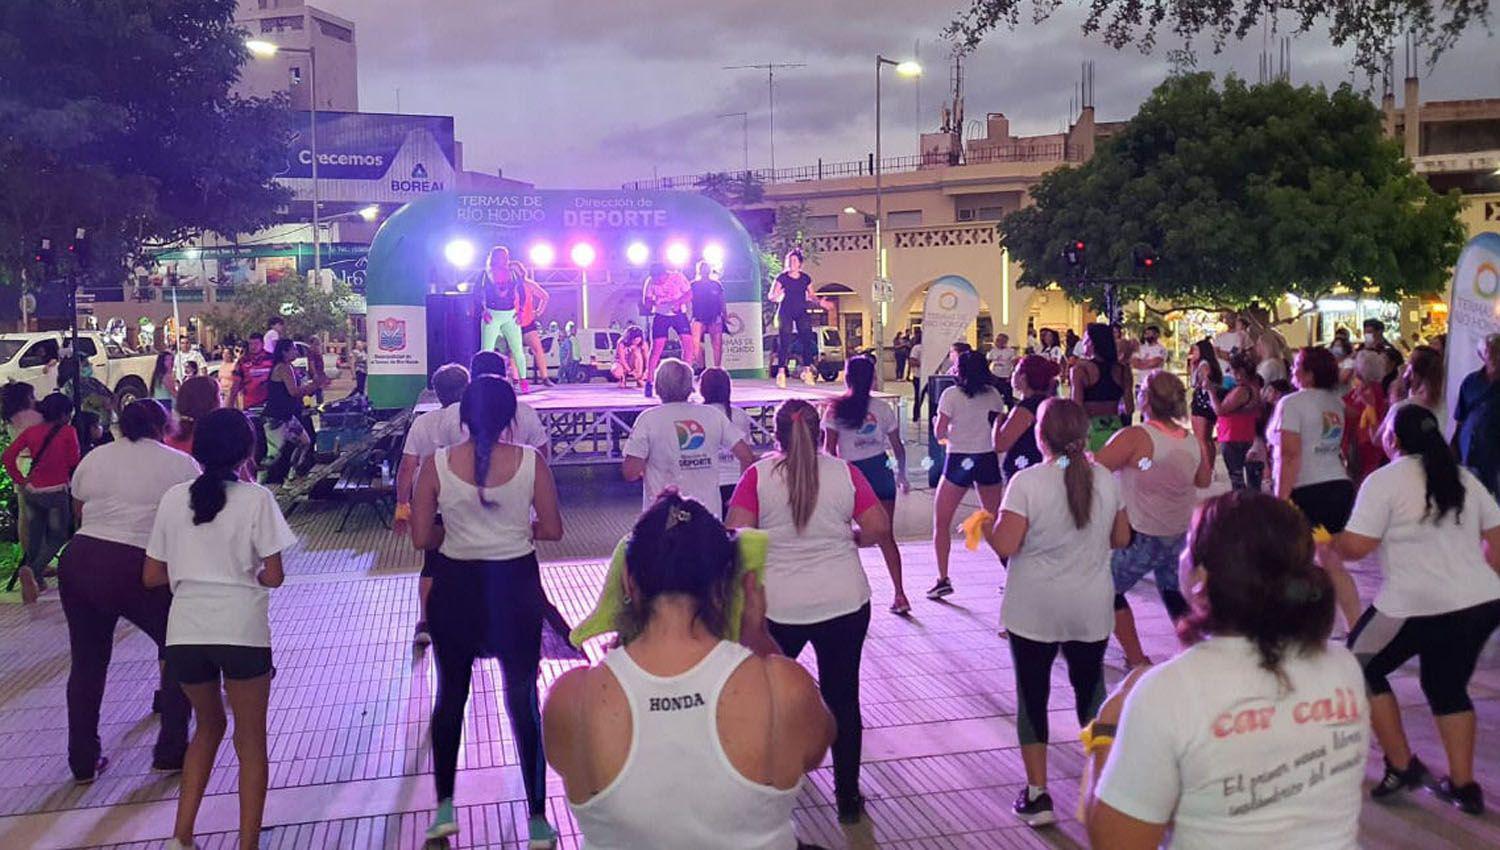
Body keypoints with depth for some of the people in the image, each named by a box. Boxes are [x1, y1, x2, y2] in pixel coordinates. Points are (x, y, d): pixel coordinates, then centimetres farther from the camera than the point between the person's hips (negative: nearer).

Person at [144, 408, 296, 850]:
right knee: (251, 740, 12)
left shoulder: (174, 498, 5)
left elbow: (152, 576, 9)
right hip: (241, 631, -4)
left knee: (209, 726, 26)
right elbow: (274, 577, -6)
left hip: (185, 632, 4)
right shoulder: (256, 499, -5)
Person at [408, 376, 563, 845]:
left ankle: (444, 808, 29)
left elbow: (422, 538, -7)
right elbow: (552, 530, -6)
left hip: (456, 588, 0)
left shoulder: (437, 464, -11)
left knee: (450, 695, 20)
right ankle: (537, 821, 18)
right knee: (523, 699, 12)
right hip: (517, 585, 0)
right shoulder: (531, 461, -12)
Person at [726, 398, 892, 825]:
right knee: (842, 697, 10)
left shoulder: (758, 475, -7)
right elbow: (878, 528, -5)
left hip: (778, 606, 0)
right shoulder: (844, 473, -3)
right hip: (844, 601, 1)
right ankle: (848, 796, 18)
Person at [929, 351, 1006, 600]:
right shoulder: (994, 395, 4)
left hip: (959, 460, -4)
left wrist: (947, 436, 11)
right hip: (988, 460, 4)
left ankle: (943, 579, -2)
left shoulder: (951, 395, -8)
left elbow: (939, 433, -10)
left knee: (941, 522, 5)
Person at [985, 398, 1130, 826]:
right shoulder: (1105, 479, -2)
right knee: (1091, 689, 19)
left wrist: (984, 524, 1)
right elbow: (1121, 539, 8)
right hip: (1092, 610, 4)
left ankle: (1037, 795, 13)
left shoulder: (1027, 482, -16)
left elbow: (1004, 545, -19)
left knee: (1033, 695, 9)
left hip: (1034, 611, -3)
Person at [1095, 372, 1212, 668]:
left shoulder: (1136, 437, -22)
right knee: (1175, 594, 23)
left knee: (1109, 590, 12)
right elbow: (1203, 480, 14)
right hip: (1180, 535, 6)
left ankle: (1137, 660, 12)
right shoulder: (1193, 441, -3)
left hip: (1141, 535, -6)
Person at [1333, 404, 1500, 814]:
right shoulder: (1465, 478, 15)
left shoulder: (1384, 480, -7)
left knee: (1361, 669, 14)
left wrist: (1328, 542, 7)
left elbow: (1356, 546, -12)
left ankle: (1402, 767, 15)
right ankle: (1463, 785, 22)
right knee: (1447, 686, 23)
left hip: (1419, 606, -7)